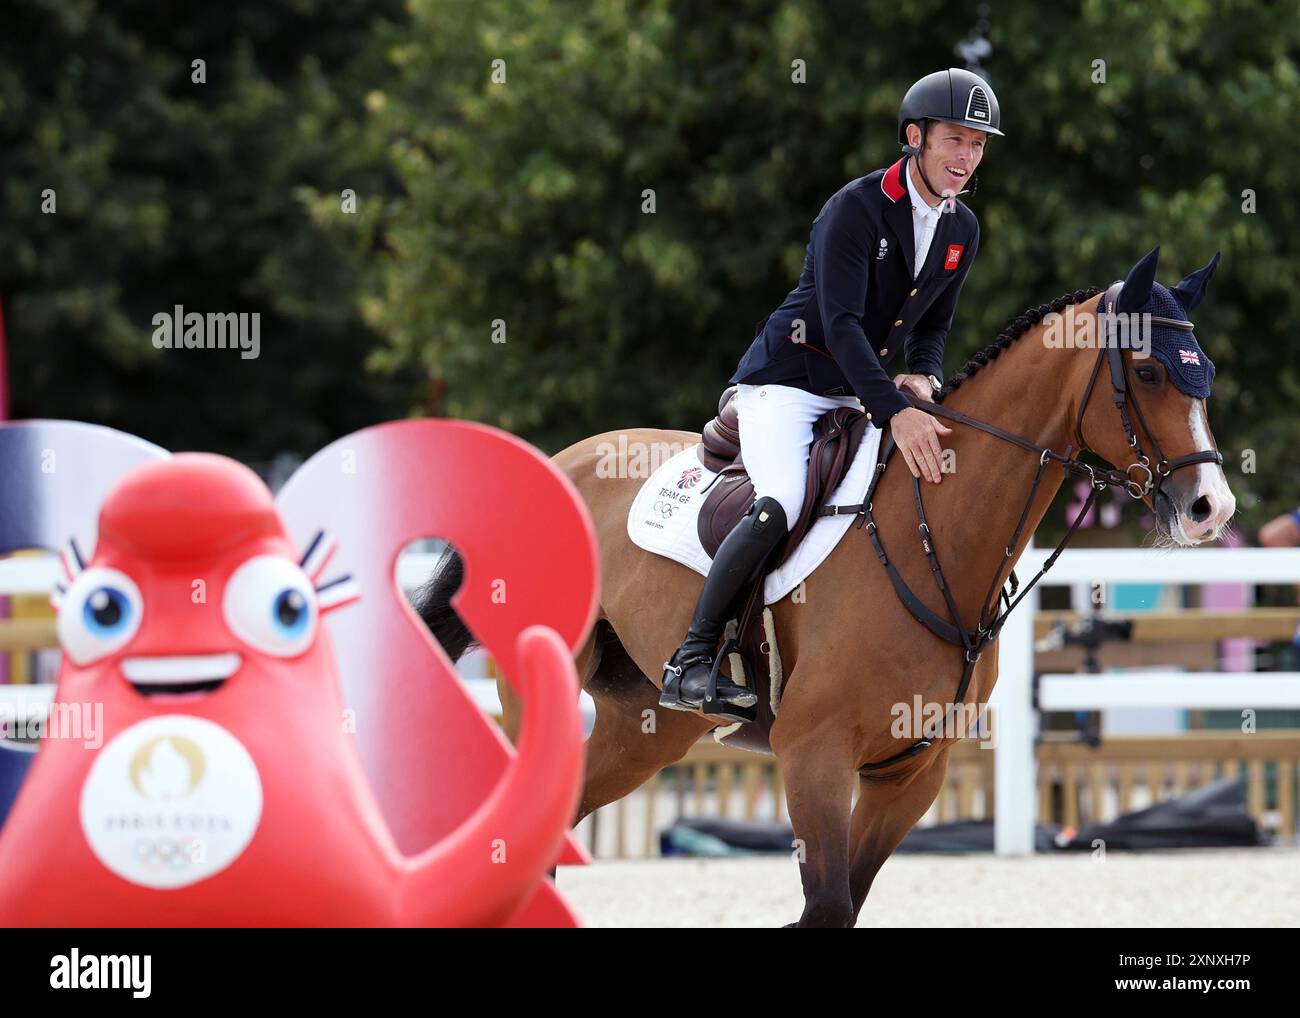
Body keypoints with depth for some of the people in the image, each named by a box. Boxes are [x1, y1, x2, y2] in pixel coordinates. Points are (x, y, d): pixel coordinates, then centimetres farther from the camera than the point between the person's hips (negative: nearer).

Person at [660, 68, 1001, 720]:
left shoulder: (962, 231, 5)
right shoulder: (855, 209, -19)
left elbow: (933, 325, 15)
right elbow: (841, 323, -27)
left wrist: (923, 377, -9)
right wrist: (893, 412, -37)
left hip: (861, 393, 8)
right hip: (787, 381, -8)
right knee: (779, 506, -28)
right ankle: (691, 662, -23)